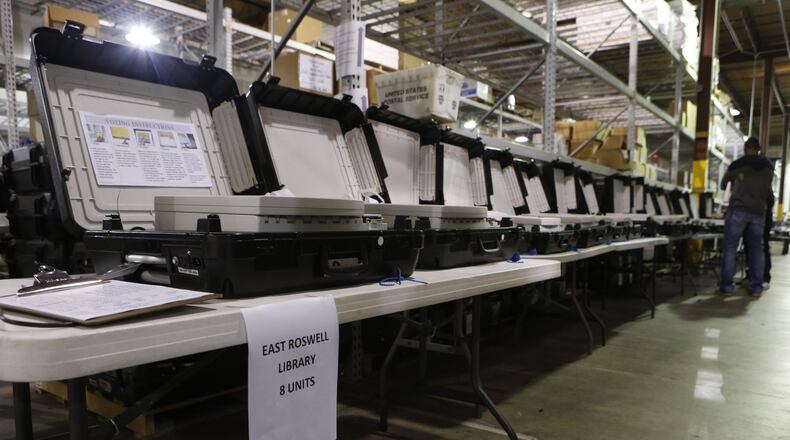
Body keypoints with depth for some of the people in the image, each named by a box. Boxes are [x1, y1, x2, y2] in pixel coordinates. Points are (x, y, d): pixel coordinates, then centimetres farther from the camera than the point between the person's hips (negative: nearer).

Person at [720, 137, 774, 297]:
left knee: (730, 247, -1)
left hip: (738, 209, -3)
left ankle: (726, 285, -3)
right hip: (759, 212, 3)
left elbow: (723, 185, 15)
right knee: (757, 249, 8)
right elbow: (768, 189, 22)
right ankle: (756, 287, 7)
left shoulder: (736, 165, 0)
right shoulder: (769, 166, 10)